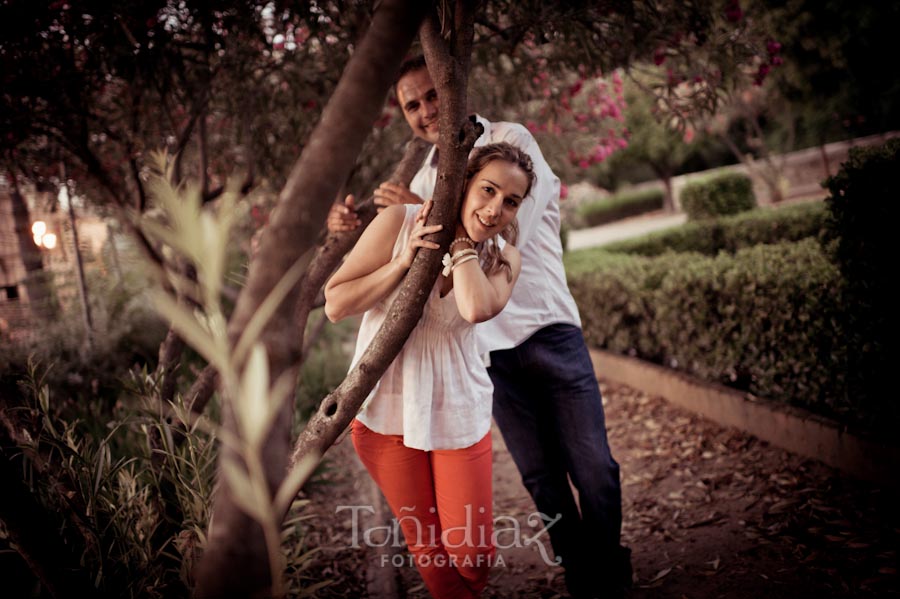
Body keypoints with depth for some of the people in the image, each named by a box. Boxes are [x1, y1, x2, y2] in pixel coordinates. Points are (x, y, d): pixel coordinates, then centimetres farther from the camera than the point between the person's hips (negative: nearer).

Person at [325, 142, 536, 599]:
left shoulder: (503, 258, -5)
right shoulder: (398, 222, -12)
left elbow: (477, 308, -29)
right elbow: (335, 304, -12)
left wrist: (460, 242, -18)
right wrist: (403, 262, -21)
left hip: (458, 412, 1)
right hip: (385, 408, -1)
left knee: (472, 552, 4)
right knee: (424, 545, 12)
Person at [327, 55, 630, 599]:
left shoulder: (510, 141, -4)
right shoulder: (426, 175, 13)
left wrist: (422, 208, -18)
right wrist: (358, 229, -2)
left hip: (548, 333, -4)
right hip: (488, 349, 4)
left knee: (592, 468, 0)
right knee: (540, 477, 10)